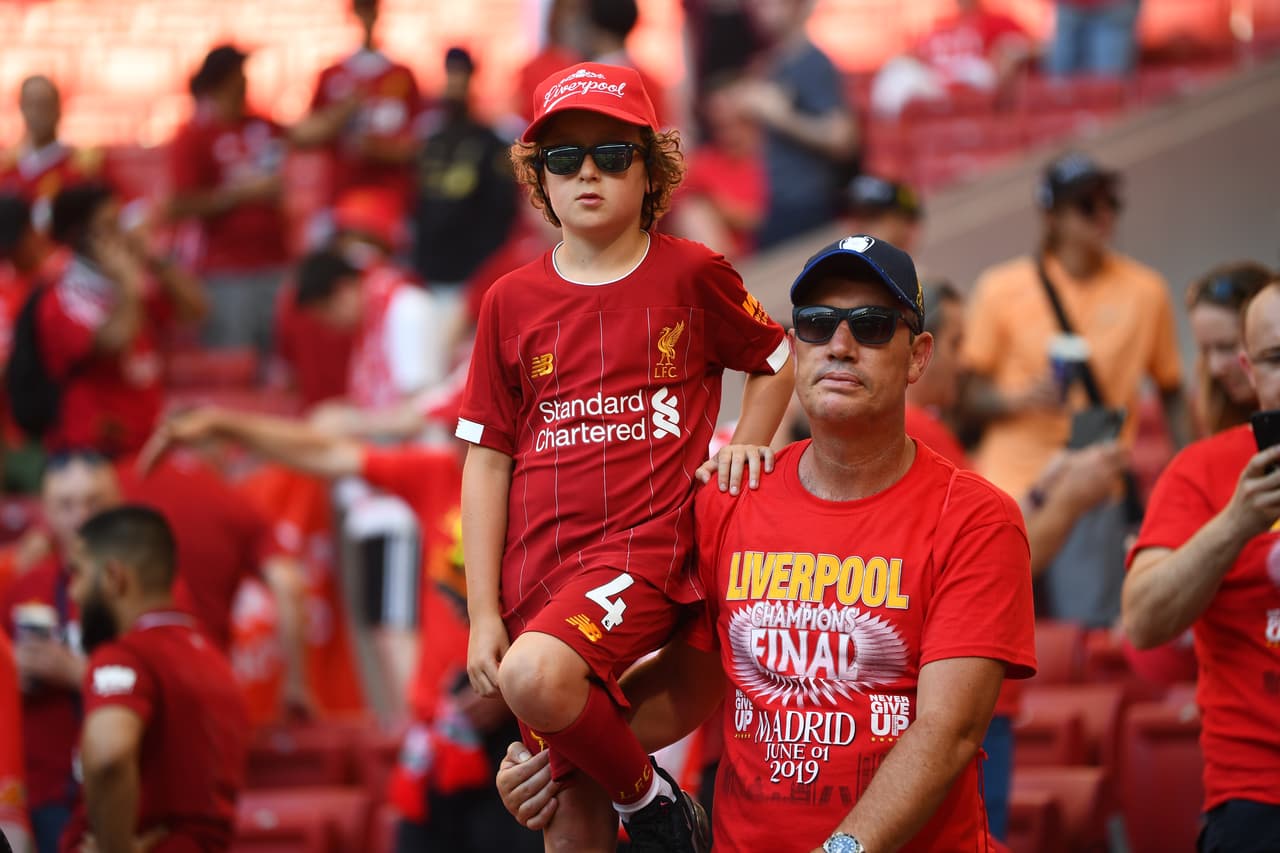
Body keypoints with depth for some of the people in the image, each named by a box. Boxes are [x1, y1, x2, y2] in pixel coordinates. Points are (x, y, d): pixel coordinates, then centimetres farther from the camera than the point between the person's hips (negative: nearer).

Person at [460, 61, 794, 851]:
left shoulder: (692, 275, 3)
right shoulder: (513, 302, 7)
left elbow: (776, 361, 20)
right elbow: (488, 462, 8)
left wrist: (741, 453, 3)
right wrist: (483, 615, 2)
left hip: (647, 543, -3)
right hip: (540, 568, 3)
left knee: (537, 677, -33)